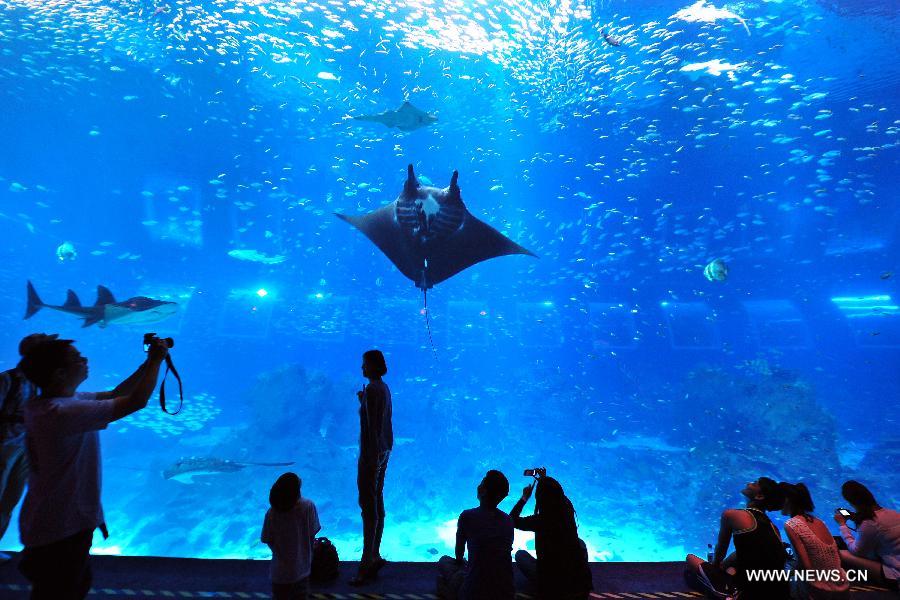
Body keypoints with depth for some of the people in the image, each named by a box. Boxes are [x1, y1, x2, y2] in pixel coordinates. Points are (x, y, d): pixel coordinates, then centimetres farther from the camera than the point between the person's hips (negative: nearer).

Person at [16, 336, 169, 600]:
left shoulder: (55, 401, -1)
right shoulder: (63, 412, -32)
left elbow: (114, 395, 6)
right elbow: (136, 401, -32)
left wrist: (149, 363, -1)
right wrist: (156, 360, -19)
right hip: (62, 530, -9)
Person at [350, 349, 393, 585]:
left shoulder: (371, 389, -19)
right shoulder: (384, 388, 9)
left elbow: (371, 425, -21)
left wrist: (370, 457, -20)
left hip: (372, 452, -10)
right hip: (384, 450, 10)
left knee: (368, 505, 0)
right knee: (377, 503, 16)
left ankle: (367, 563, 10)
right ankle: (375, 557, 27)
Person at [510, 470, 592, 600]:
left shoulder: (539, 521, -26)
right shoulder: (568, 511, -14)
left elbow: (513, 520, -9)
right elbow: (555, 495, 10)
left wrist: (524, 497, -1)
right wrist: (544, 480, 20)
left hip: (552, 585, -4)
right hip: (580, 579, 4)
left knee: (520, 554, 20)